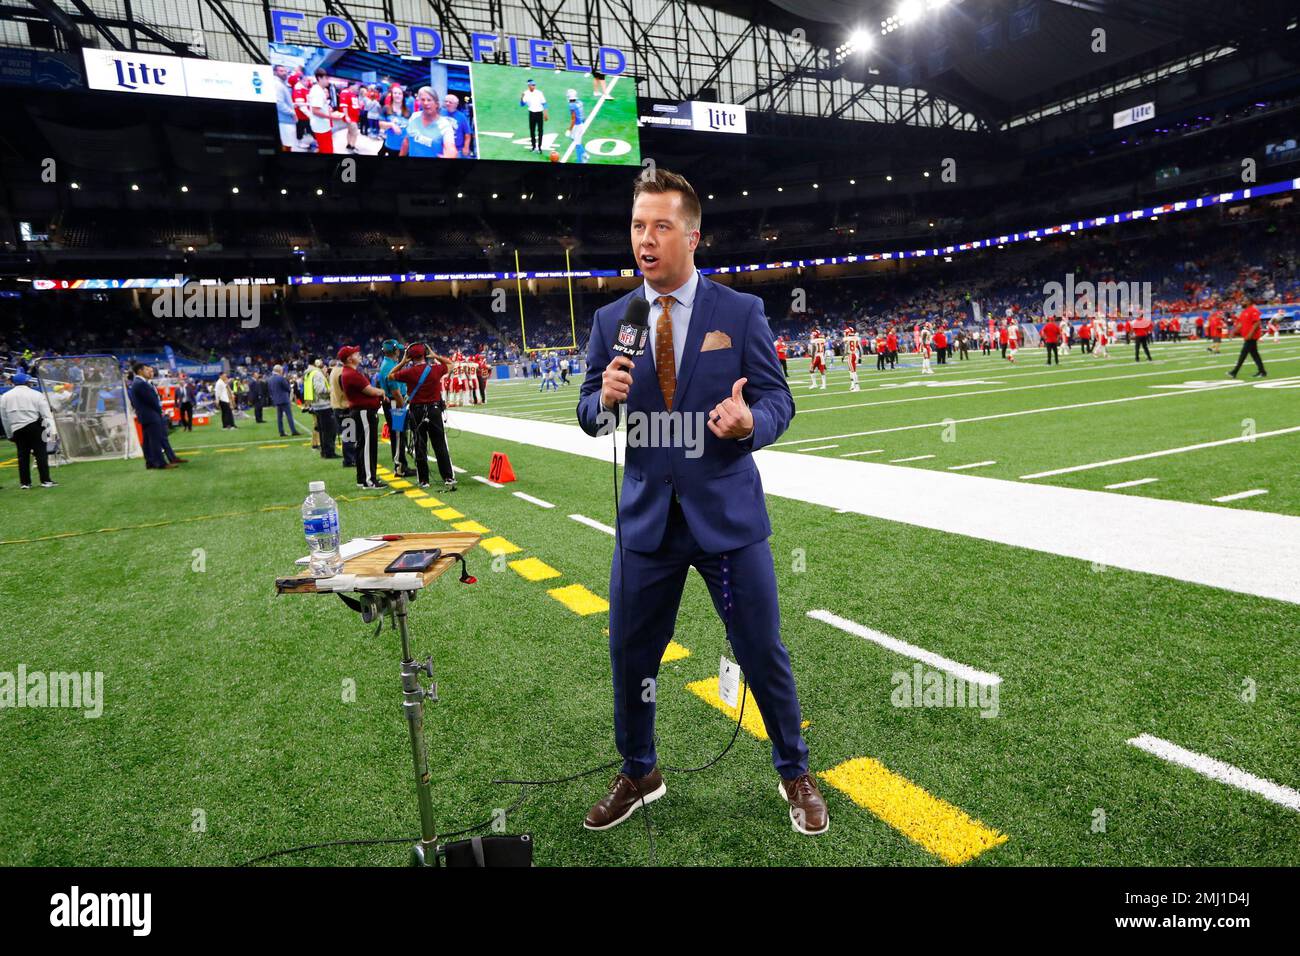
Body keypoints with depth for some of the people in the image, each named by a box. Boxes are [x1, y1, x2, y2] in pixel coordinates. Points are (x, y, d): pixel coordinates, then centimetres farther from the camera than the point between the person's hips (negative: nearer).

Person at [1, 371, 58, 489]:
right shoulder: (36, 394, -3)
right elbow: (46, 414, -9)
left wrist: (10, 434, 19)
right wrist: (52, 429, -10)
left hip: (17, 429, 4)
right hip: (34, 426, -4)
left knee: (22, 455, 10)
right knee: (41, 453, -1)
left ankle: (25, 483, 13)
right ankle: (45, 480, -4)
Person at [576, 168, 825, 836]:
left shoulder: (741, 312, -3)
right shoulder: (611, 320, 4)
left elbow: (777, 400, -4)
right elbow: (589, 415, 6)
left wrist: (749, 421, -27)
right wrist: (605, 399, -18)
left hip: (727, 513, -2)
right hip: (645, 517, 3)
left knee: (762, 652, 8)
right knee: (629, 654, 13)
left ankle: (794, 773, 35)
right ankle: (638, 773, 39)